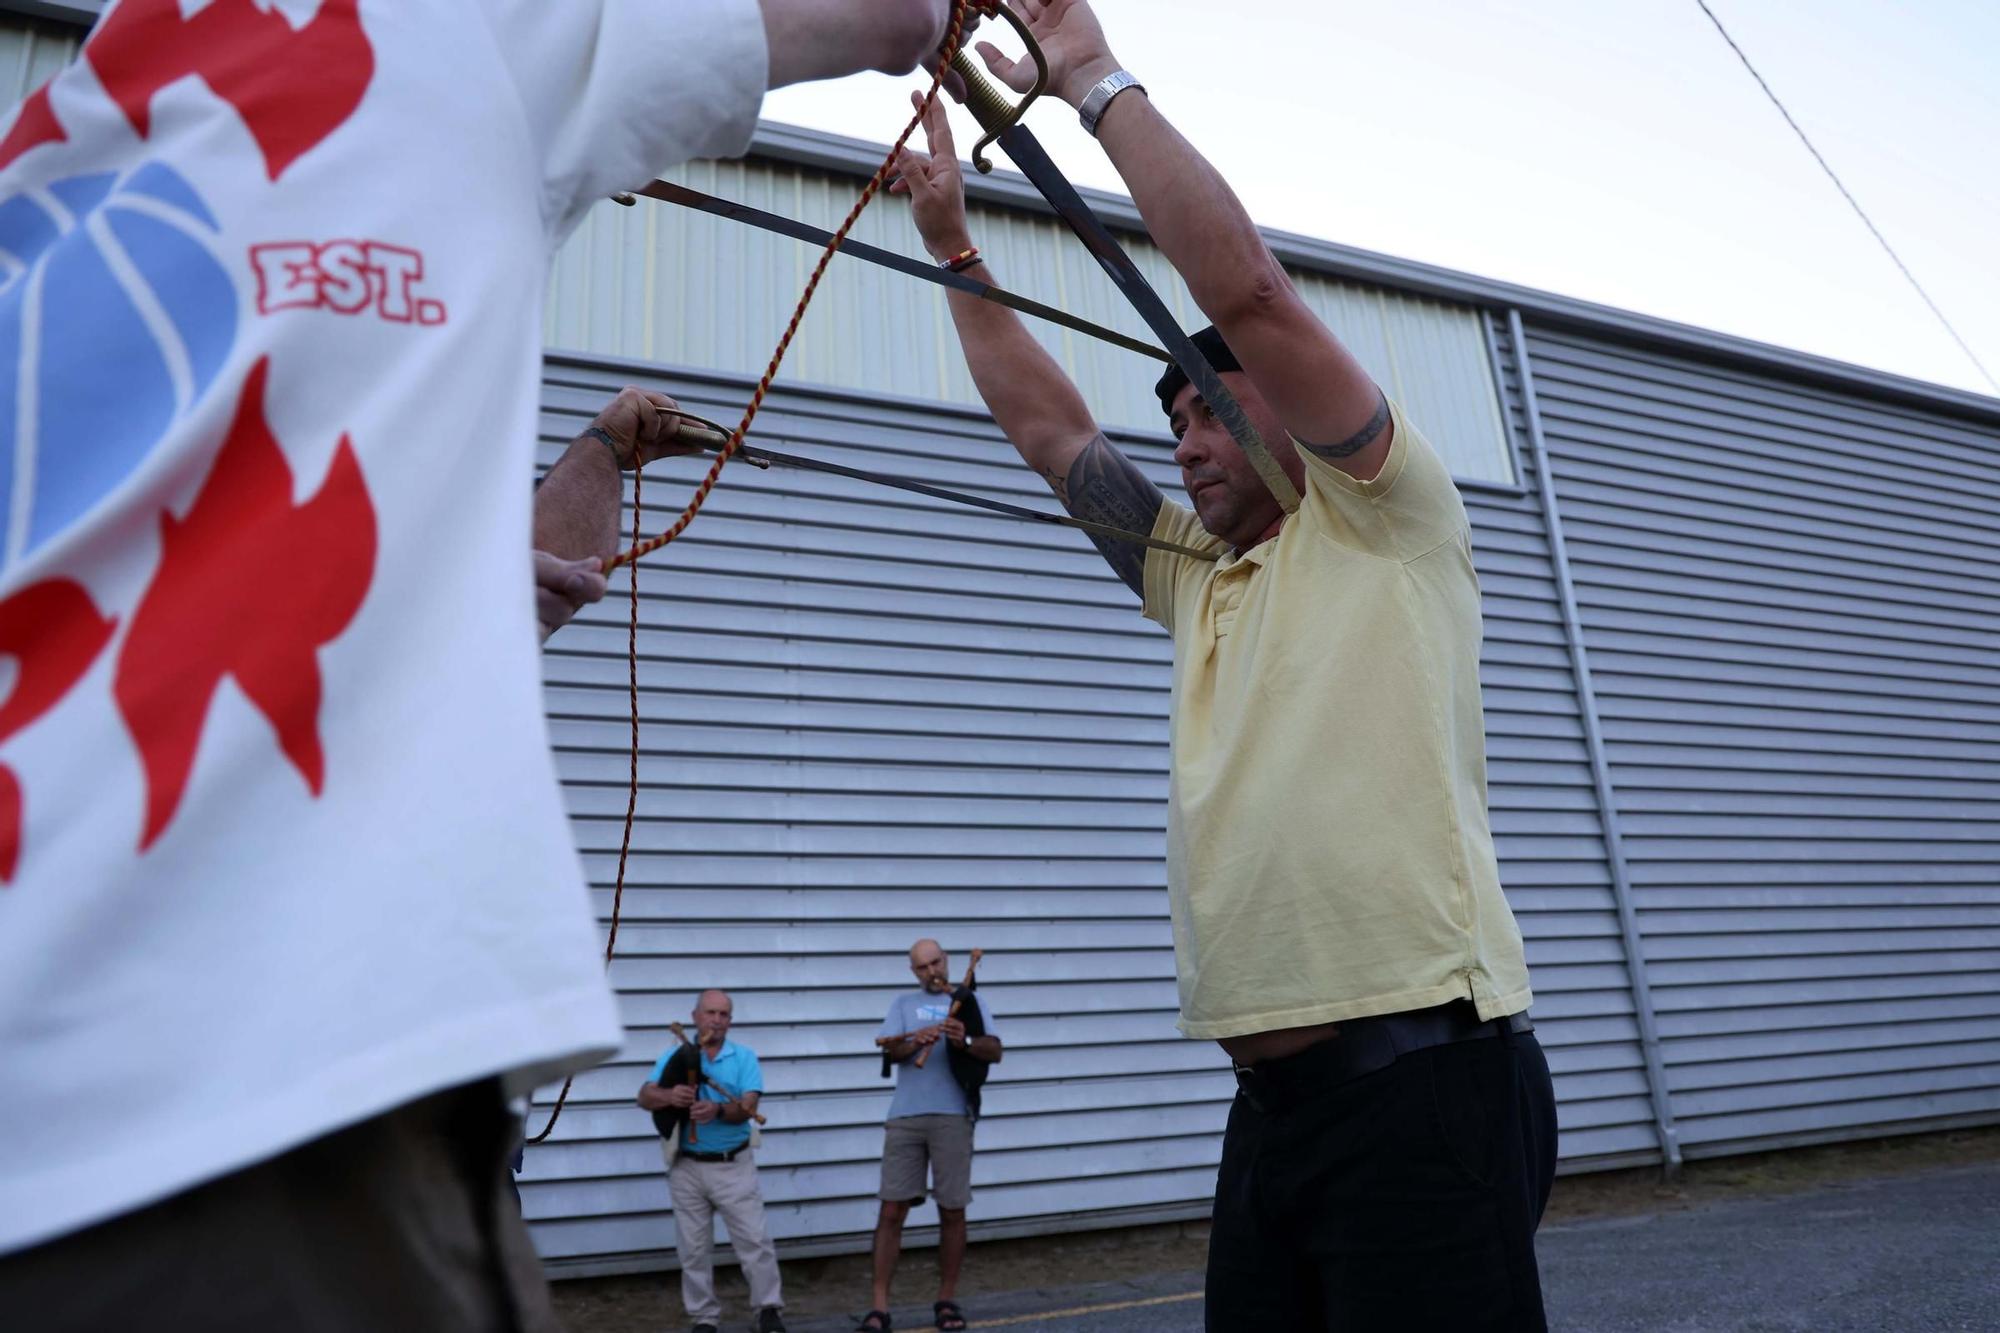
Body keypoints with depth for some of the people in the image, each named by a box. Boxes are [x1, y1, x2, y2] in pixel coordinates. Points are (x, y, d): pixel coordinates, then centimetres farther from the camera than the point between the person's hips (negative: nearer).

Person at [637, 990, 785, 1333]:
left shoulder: (745, 1057, -1)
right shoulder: (674, 1056, 2)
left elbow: (748, 1107, -13)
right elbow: (645, 1097, -11)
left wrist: (718, 1110, -33)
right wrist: (669, 1095, -33)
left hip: (734, 1166, -1)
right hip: (687, 1167, 1)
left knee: (754, 1239, -2)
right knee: (694, 1248, 9)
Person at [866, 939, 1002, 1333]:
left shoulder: (970, 1002, 11)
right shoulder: (903, 1003, 15)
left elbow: (995, 1051, -1)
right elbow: (890, 1050, -1)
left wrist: (964, 1042, -21)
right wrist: (917, 1041, -22)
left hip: (952, 1116, -1)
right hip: (905, 1117, 1)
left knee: (952, 1211, 5)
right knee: (892, 1210, -1)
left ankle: (947, 1299, 19)